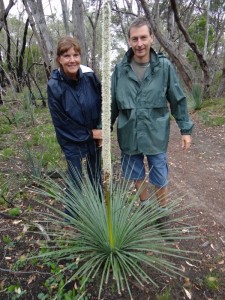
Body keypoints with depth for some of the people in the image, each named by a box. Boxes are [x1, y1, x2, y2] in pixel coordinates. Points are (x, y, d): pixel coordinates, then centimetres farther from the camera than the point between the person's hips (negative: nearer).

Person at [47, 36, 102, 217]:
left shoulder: (90, 76, -10)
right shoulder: (54, 86, -17)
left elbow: (102, 104, 1)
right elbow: (61, 122, -13)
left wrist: (101, 130, -8)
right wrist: (89, 134, -11)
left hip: (95, 136, 3)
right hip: (72, 141, -3)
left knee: (96, 176, 17)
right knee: (76, 181, 3)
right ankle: (72, 216, 29)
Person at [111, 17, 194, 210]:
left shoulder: (164, 66, -6)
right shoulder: (120, 69, -3)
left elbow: (178, 100, 0)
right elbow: (112, 103, 4)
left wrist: (186, 129, 0)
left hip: (156, 135, -2)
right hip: (129, 135, 2)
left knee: (160, 178, 11)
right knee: (137, 175, 18)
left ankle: (163, 212, 37)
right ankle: (144, 205, 45)